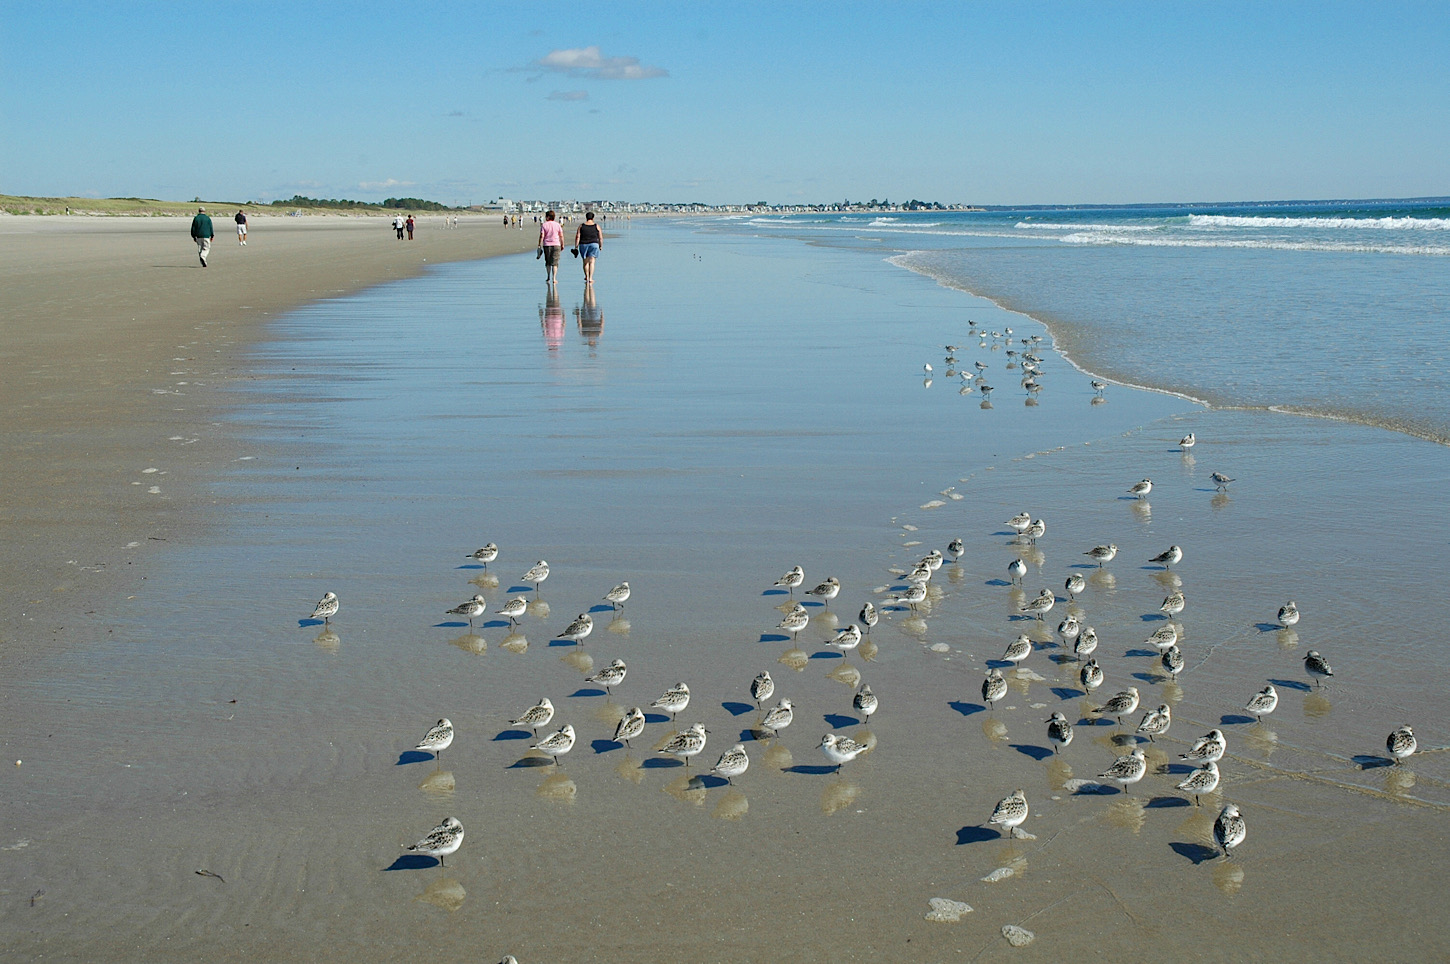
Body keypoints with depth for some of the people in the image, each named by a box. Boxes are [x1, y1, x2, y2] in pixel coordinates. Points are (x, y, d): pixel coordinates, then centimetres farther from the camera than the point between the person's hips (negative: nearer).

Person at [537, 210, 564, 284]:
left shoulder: (544, 225, -3)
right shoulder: (557, 224, 2)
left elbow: (541, 236, -8)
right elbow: (561, 236, 2)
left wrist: (539, 245, -4)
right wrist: (562, 245, 11)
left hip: (547, 245, 0)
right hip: (556, 245, 0)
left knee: (548, 262, 14)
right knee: (555, 263, 1)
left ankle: (548, 277, 21)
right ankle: (554, 278, -7)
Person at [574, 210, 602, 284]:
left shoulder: (581, 226, 1)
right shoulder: (597, 226, 0)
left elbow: (577, 237, -4)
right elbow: (600, 238, 1)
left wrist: (576, 247, -1)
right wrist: (600, 246, 15)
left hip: (583, 245, 1)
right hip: (594, 244, -1)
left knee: (585, 262, 15)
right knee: (591, 262, -4)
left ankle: (587, 277, 25)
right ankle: (590, 278, -14)